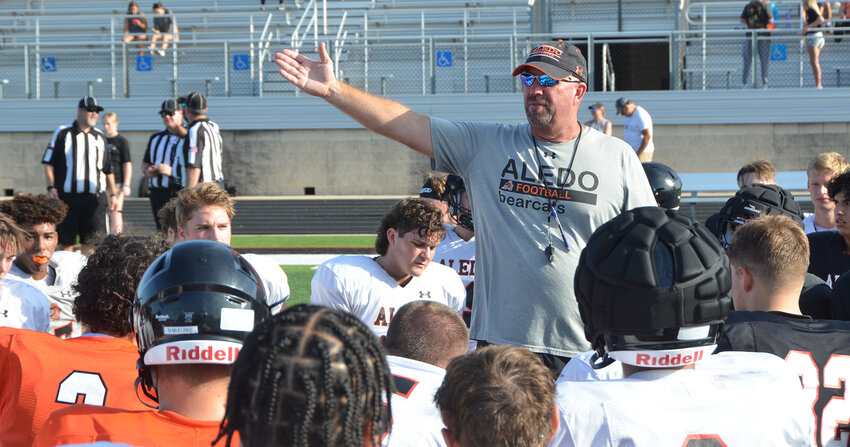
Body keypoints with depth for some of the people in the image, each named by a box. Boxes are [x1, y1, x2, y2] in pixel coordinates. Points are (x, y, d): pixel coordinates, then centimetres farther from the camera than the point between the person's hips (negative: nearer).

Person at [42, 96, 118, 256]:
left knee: (90, 243, -3)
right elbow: (48, 163, 2)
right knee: (66, 242, 2)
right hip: (66, 197, -2)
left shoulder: (100, 137, 15)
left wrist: (112, 194, 12)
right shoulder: (63, 133, 4)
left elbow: (108, 170, 20)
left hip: (94, 198, 2)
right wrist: (51, 187, -9)